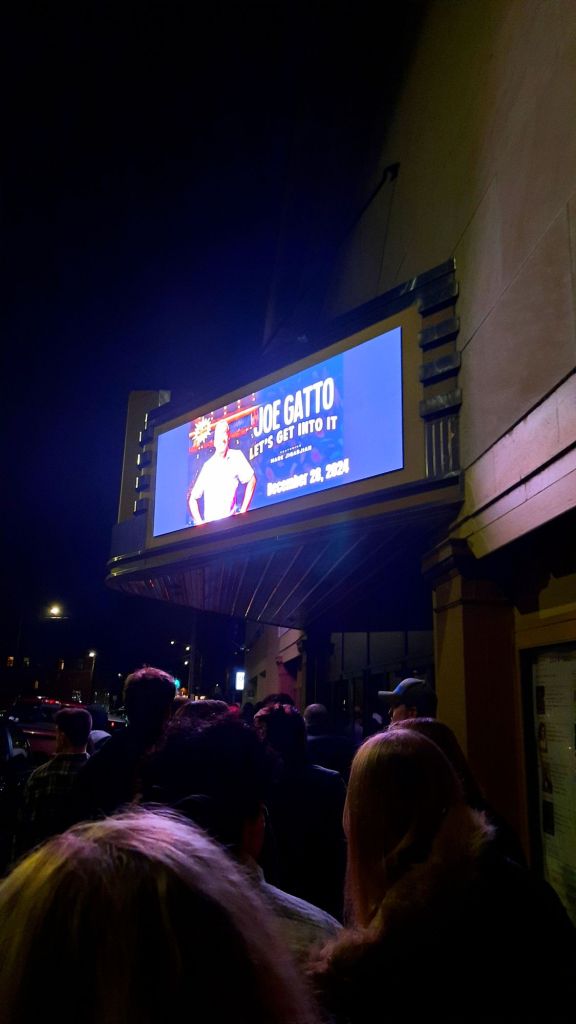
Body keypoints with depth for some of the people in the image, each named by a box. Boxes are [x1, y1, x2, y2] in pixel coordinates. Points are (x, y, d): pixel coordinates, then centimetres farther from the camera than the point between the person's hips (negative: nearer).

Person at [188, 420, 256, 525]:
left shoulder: (236, 456, 1)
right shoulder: (207, 465, 10)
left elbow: (252, 480, 0)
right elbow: (192, 499, 14)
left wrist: (243, 512, -4)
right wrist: (199, 522, 3)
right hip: (209, 524, 2)